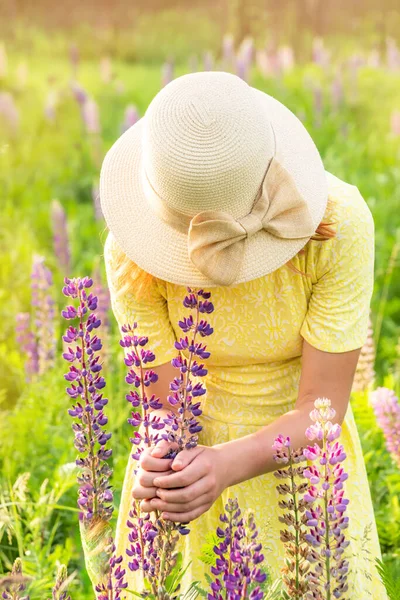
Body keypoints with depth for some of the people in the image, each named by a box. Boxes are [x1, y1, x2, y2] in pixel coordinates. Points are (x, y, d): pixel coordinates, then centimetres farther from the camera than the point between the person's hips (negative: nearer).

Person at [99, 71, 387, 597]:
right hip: (192, 457, 1)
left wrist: (225, 465, -40)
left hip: (301, 455, 0)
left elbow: (323, 410, -23)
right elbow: (169, 409, -19)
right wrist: (161, 473, -41)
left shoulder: (337, 222, -26)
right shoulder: (132, 251, -22)